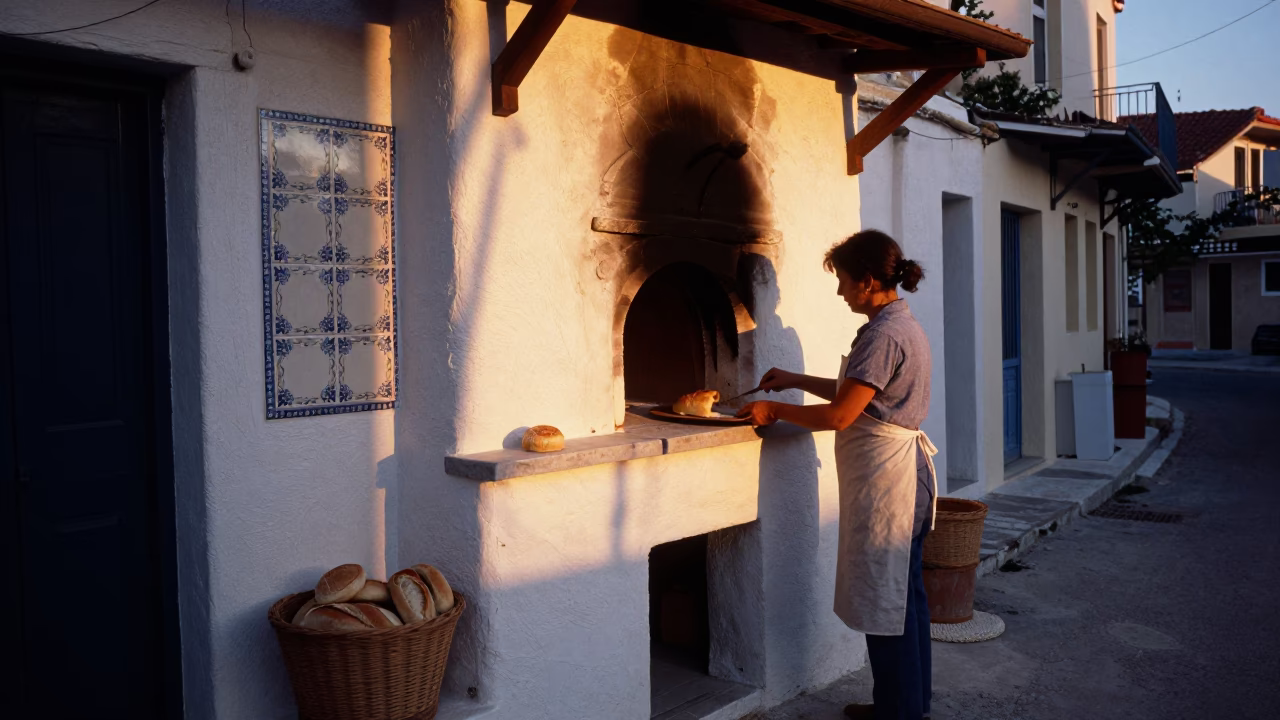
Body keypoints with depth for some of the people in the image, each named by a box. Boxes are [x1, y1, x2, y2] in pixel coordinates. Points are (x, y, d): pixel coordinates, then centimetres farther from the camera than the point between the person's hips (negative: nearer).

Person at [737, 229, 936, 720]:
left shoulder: (883, 334, -20)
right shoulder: (903, 325, 12)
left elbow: (840, 415, -22)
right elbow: (857, 394, 19)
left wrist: (774, 411, -11)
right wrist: (798, 381, 16)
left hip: (883, 475, -10)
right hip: (904, 469, 10)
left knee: (885, 598, 0)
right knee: (905, 592, 17)